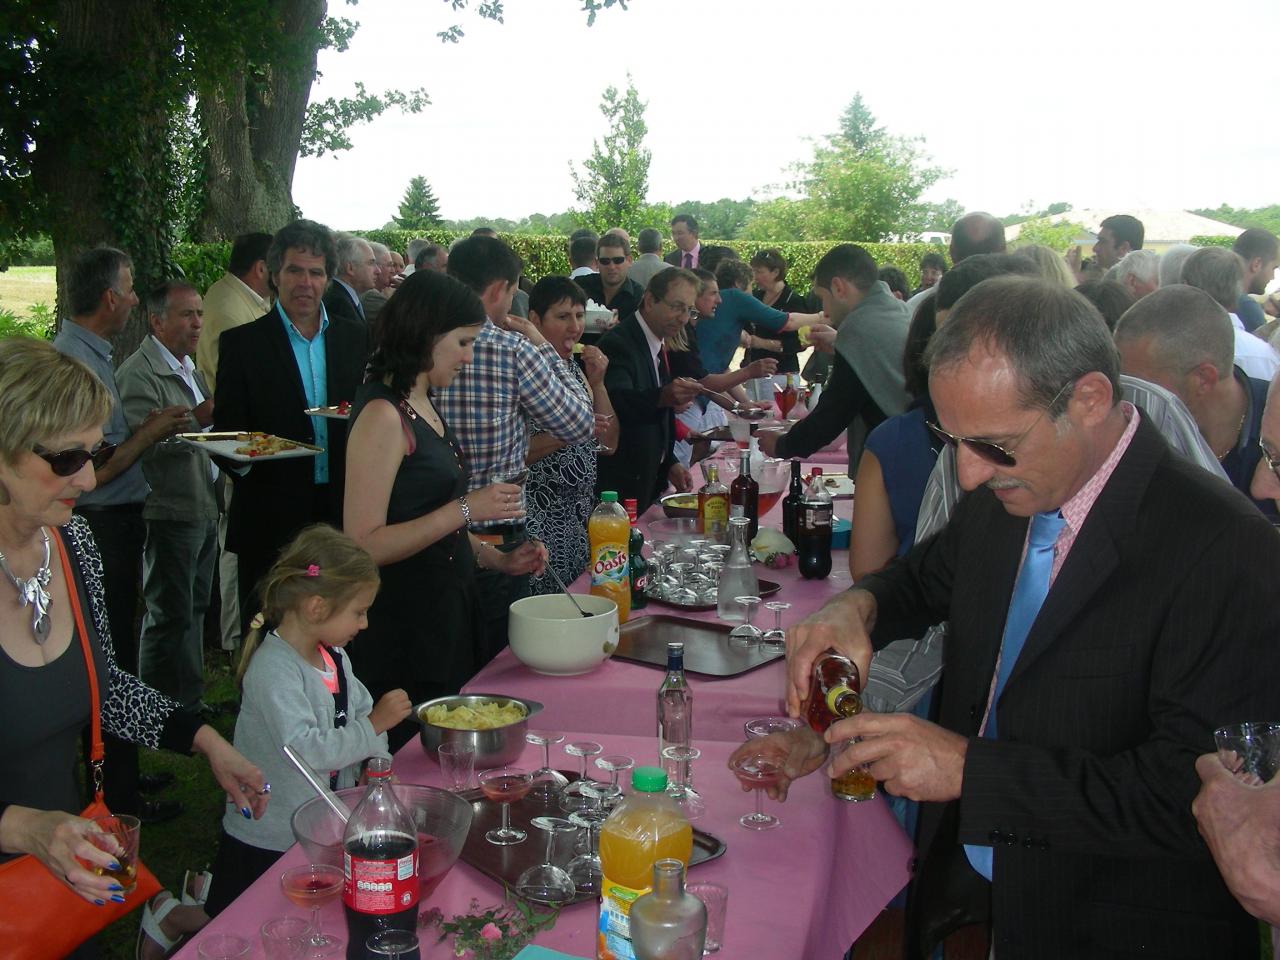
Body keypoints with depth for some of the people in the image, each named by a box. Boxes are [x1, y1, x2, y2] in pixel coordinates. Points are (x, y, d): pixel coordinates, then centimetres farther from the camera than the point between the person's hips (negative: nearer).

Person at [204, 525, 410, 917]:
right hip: (266, 843, -8)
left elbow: (361, 711, 6)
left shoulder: (334, 656, 2)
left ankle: (210, 890, 36)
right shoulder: (274, 670, -27)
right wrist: (373, 725, -30)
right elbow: (305, 750, -35)